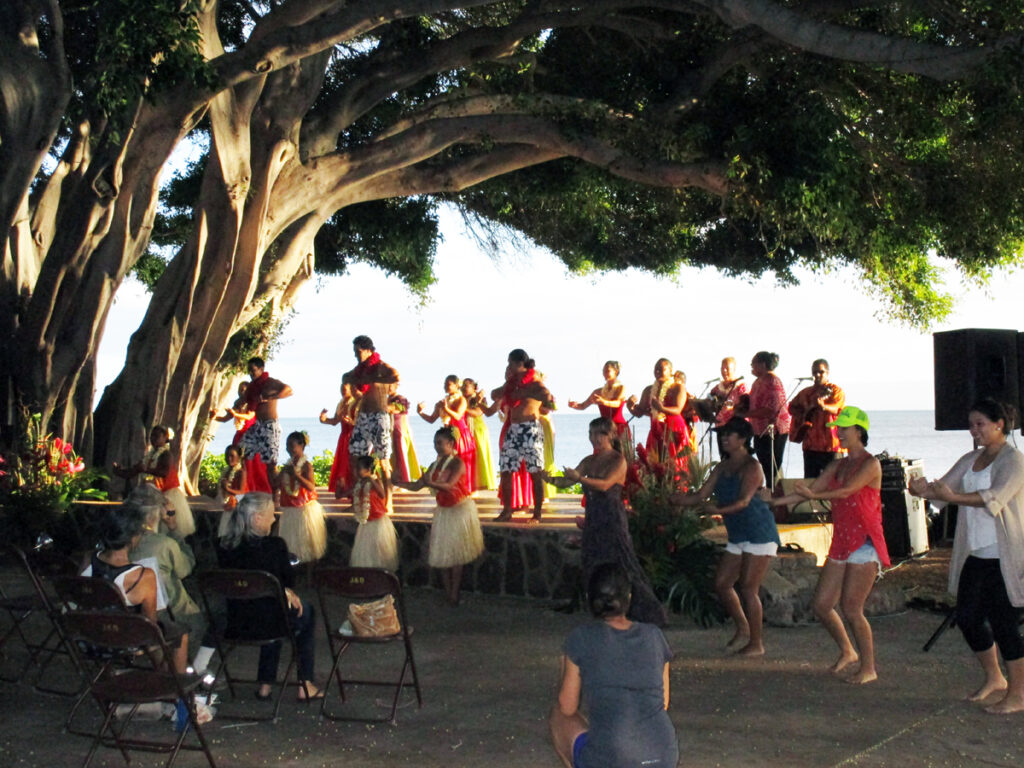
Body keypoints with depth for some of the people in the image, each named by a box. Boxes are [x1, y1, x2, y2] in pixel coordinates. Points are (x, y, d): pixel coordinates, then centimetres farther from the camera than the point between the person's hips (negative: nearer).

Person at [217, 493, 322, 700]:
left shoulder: (224, 547, -4)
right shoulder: (274, 545, -19)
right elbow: (289, 579, -4)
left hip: (235, 622, 5)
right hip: (267, 621, -5)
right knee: (305, 611, 28)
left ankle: (265, 684, 37)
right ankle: (304, 685, 32)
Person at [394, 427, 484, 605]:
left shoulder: (457, 464, -13)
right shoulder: (434, 466, 8)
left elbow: (449, 486, -28)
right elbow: (416, 486, 7)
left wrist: (431, 483, -44)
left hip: (460, 510, -6)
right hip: (443, 511, 6)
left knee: (455, 553, -5)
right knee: (442, 553, 2)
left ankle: (454, 594, 0)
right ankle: (447, 593, 7)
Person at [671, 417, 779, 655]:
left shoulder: (751, 467, -13)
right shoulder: (722, 467, 11)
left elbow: (744, 500, -26)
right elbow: (701, 496, 9)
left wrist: (719, 510, -43)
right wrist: (673, 499, -7)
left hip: (760, 534, -8)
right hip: (738, 536, 8)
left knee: (748, 588, -8)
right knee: (721, 583, 6)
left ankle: (756, 643, 2)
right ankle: (742, 629, 24)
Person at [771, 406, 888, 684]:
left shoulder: (870, 465, -7)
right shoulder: (838, 466, 15)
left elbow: (847, 491, -21)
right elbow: (810, 490, 13)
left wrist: (814, 495, -30)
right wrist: (773, 501, 4)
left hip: (865, 545, -8)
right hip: (841, 544, 8)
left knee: (851, 608, -10)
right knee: (822, 604, 6)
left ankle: (868, 668, 5)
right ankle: (847, 652, 27)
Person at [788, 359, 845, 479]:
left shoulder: (836, 390, 1)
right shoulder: (805, 392, 17)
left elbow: (837, 409, -17)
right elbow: (792, 408, 16)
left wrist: (824, 406, -39)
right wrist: (808, 409, -3)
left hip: (830, 445, -5)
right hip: (810, 445, 5)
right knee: (810, 481, 6)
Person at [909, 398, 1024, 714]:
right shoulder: (971, 460, 12)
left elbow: (995, 498, -27)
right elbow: (945, 486, 6)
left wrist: (953, 497, -39)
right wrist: (924, 489, -17)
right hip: (975, 555, 8)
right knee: (967, 617, 10)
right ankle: (994, 679, 29)